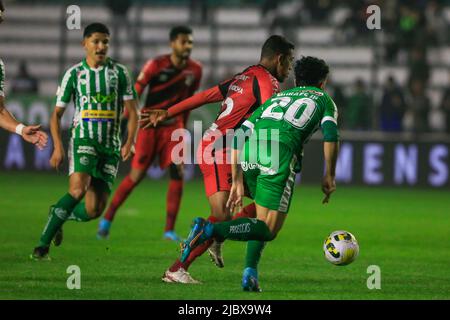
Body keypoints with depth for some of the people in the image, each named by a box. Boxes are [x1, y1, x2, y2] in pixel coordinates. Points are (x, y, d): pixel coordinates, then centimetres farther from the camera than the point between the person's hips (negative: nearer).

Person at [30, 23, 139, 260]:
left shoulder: (119, 72, 8)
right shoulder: (74, 73, 5)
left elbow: (132, 112, 8)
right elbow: (56, 114, 8)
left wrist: (129, 142, -8)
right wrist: (58, 147, -5)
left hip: (111, 145, 3)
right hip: (83, 139, -2)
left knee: (94, 209, -5)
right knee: (78, 189, -28)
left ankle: (59, 214, 28)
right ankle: (43, 243, -22)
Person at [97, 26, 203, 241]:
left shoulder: (195, 70, 1)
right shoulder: (156, 65, -12)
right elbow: (135, 93, -9)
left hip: (173, 126, 3)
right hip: (150, 124, -3)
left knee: (177, 173, -11)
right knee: (136, 175, -4)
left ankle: (169, 230, -4)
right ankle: (108, 218, 14)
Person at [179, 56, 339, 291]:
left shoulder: (276, 98, 35)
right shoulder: (323, 99, 26)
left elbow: (239, 136, 24)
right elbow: (331, 136, 4)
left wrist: (237, 182, 24)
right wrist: (329, 177, 12)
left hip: (248, 155, 5)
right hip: (280, 153, -5)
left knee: (263, 217, 25)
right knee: (269, 229, -2)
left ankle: (250, 272, 7)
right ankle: (211, 230, -22)